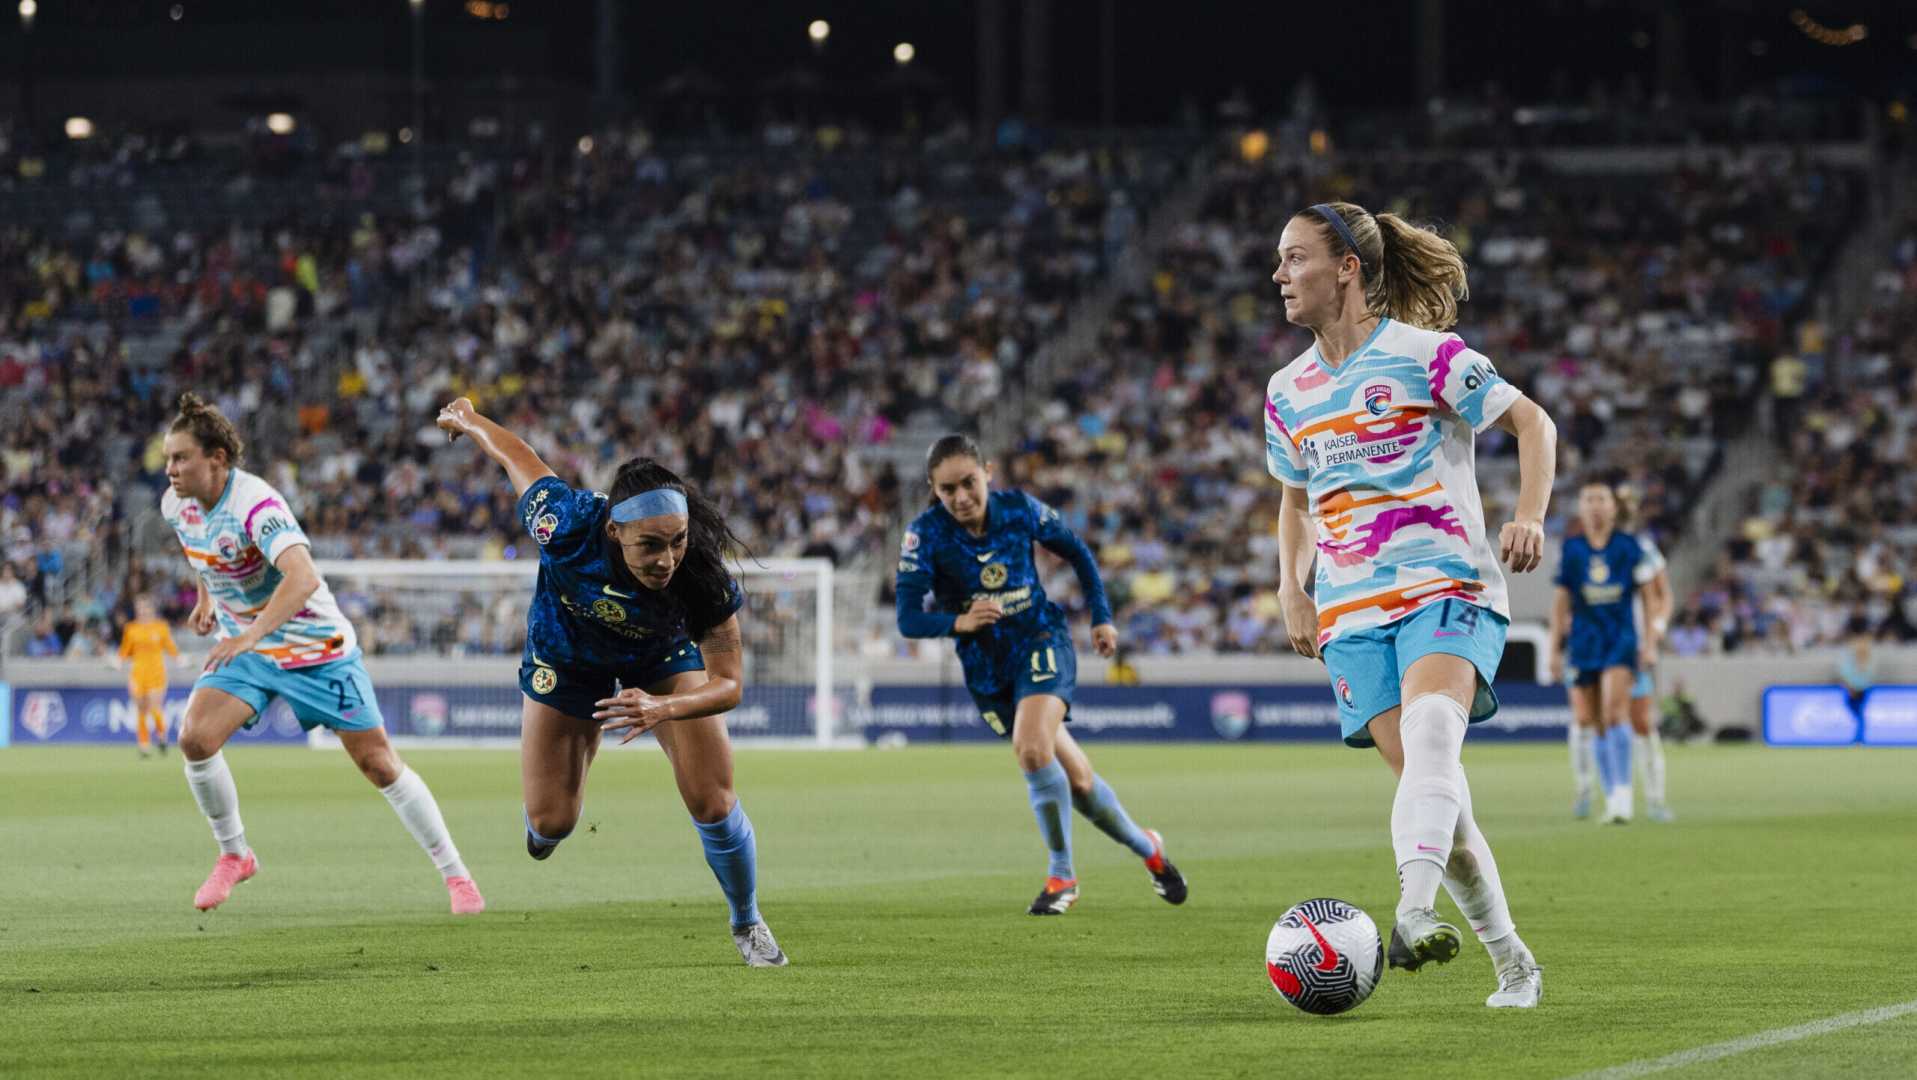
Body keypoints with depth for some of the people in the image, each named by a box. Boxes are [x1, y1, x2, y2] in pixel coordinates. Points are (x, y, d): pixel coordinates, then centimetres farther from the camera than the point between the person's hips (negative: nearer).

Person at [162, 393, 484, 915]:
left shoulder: (254, 504, -30)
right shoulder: (177, 506, -6)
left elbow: (303, 577, -45)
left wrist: (250, 635, -53)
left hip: (315, 647, -6)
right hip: (244, 648, 6)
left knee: (378, 762, -2)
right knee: (195, 739, -17)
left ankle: (456, 876, 10)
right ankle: (234, 856, 5)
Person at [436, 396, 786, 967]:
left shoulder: (705, 578, -40)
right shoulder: (568, 525, -41)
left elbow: (728, 682, -29)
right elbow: (516, 454, -21)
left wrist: (662, 709, -48)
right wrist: (468, 420, 0)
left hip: (662, 654, 0)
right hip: (569, 651, 0)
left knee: (713, 802, -9)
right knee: (551, 822, 6)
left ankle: (748, 924, 20)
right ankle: (542, 835, 48)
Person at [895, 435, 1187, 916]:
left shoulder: (1019, 510, -12)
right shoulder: (925, 534, -16)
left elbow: (1078, 553, 7)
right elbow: (908, 618, -21)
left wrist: (1101, 616, 6)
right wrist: (959, 622, -38)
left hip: (1041, 640, -2)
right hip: (986, 667, 2)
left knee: (1032, 747, -29)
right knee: (1076, 781, 7)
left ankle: (1061, 875, -12)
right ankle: (1147, 849, 33)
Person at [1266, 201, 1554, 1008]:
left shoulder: (1422, 355, -4)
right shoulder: (1288, 393, 14)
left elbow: (1532, 423, 1)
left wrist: (1529, 517, -14)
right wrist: (1291, 588, 14)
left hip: (1446, 586, -5)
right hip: (1351, 612, 5)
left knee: (1429, 731, -32)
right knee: (1428, 785, -3)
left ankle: (1413, 913, -50)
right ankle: (1513, 964, 8)